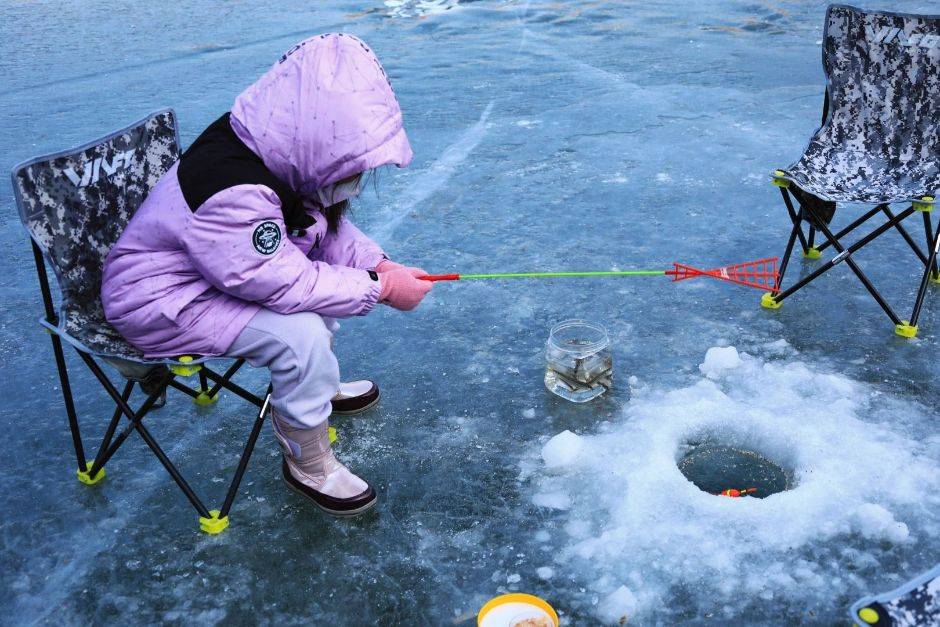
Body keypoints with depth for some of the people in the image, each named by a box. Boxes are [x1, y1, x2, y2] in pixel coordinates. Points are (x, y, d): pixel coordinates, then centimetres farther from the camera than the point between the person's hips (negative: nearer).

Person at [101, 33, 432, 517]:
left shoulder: (289, 154, -9)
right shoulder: (231, 193, -37)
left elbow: (328, 226, 5)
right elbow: (286, 283, -30)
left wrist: (378, 264, -9)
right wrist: (380, 289, -24)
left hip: (221, 265, 9)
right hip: (158, 301, -9)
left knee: (325, 266, 11)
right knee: (300, 331, -26)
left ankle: (320, 384, 28)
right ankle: (307, 465, -5)